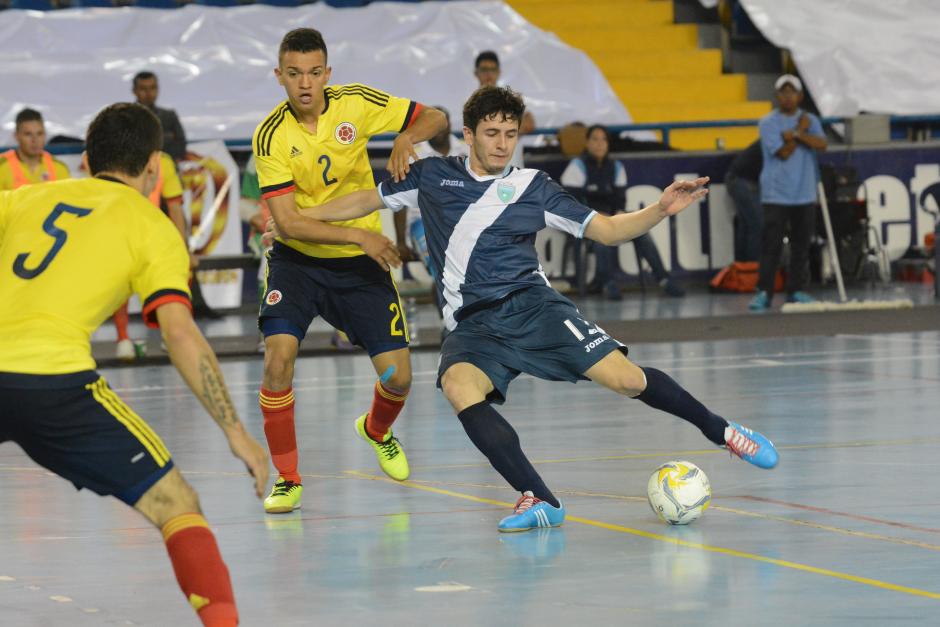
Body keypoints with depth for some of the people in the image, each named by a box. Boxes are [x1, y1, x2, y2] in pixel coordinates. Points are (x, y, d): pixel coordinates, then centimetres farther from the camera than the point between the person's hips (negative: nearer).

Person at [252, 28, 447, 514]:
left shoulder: (355, 103, -10)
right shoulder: (271, 136, -16)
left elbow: (434, 118, -1)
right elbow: (288, 222, -19)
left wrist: (407, 138, -23)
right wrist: (359, 235, -28)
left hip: (360, 263, 2)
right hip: (297, 259, -2)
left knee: (398, 376, -4)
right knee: (279, 355, -23)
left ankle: (376, 430, 34)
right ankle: (287, 479, -6)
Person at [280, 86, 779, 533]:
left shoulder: (532, 186, 8)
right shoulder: (433, 176, 11)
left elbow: (608, 230, 8)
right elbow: (366, 201, 23)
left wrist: (661, 209, -8)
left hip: (531, 306, -1)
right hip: (472, 326, 1)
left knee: (623, 378, -17)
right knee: (460, 389, -34)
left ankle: (720, 431, 8)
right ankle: (539, 501, -32)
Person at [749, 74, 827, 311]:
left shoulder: (810, 120, 10)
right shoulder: (768, 122, -2)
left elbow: (821, 144, -9)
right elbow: (783, 152, -13)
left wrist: (796, 134, -17)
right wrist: (800, 130, -4)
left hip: (805, 195, 4)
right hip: (776, 195, -4)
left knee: (801, 245, 5)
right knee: (771, 245, -7)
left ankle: (796, 291, 12)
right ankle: (764, 292, -4)